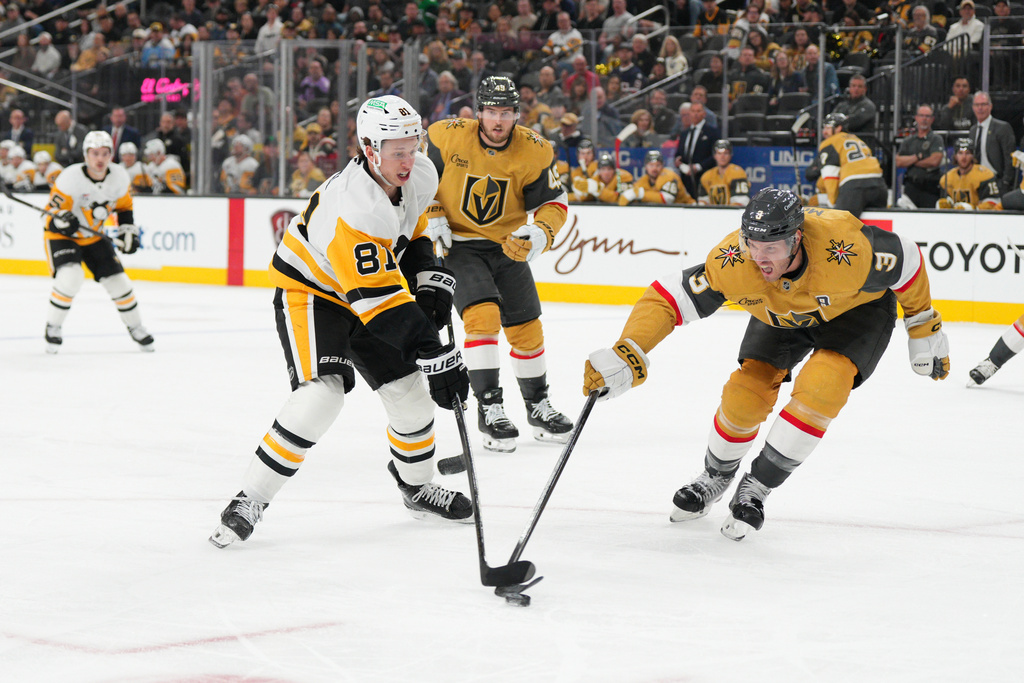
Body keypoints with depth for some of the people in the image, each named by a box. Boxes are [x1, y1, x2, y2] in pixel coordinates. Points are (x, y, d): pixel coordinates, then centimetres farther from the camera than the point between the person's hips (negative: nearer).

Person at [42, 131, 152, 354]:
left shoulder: (119, 177, -10)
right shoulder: (71, 177, -26)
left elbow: (124, 206, 8)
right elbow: (54, 208, -21)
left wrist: (128, 231, 0)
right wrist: (64, 219, -42)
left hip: (94, 236, 5)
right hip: (61, 235, -5)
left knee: (117, 281, 3)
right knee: (70, 277, -28)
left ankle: (136, 328, 26)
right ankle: (53, 327, -10)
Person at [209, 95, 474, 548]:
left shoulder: (421, 176, -11)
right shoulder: (353, 209, -37)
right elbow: (382, 301, -38)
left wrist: (430, 281, -3)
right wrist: (436, 356, -38)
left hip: (368, 287, 8)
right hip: (308, 290, -8)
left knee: (410, 390, 5)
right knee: (322, 393, -25)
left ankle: (418, 488, 31)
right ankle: (251, 500, -16)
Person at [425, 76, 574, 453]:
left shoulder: (535, 152, -11)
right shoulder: (447, 137, -16)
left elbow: (554, 202, -4)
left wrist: (538, 233, -23)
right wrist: (431, 217, -10)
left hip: (507, 246, 3)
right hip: (458, 243, -3)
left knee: (526, 328, 7)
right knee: (482, 315, -22)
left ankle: (538, 405, 27)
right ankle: (488, 408, -15)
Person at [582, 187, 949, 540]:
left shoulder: (846, 248, -41)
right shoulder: (732, 262, -35)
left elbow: (905, 259, -22)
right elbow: (668, 297, -30)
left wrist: (925, 329, -9)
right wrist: (625, 357, -43)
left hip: (858, 309, -3)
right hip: (781, 317, 3)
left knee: (820, 389, -25)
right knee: (747, 394, -9)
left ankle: (756, 489, -9)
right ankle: (715, 477, 22)